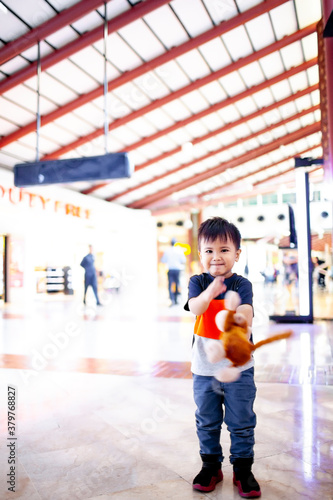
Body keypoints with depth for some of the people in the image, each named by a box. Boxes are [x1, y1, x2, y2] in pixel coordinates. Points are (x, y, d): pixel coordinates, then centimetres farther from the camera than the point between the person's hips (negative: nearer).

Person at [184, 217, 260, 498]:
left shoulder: (242, 285, -9)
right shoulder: (198, 282, -5)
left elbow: (246, 318, -24)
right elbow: (195, 308, -24)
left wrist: (239, 313, -49)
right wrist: (209, 293, -45)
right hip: (204, 369, 2)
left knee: (242, 423, 10)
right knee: (207, 422, 16)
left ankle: (243, 469, 30)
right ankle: (211, 466, 36)